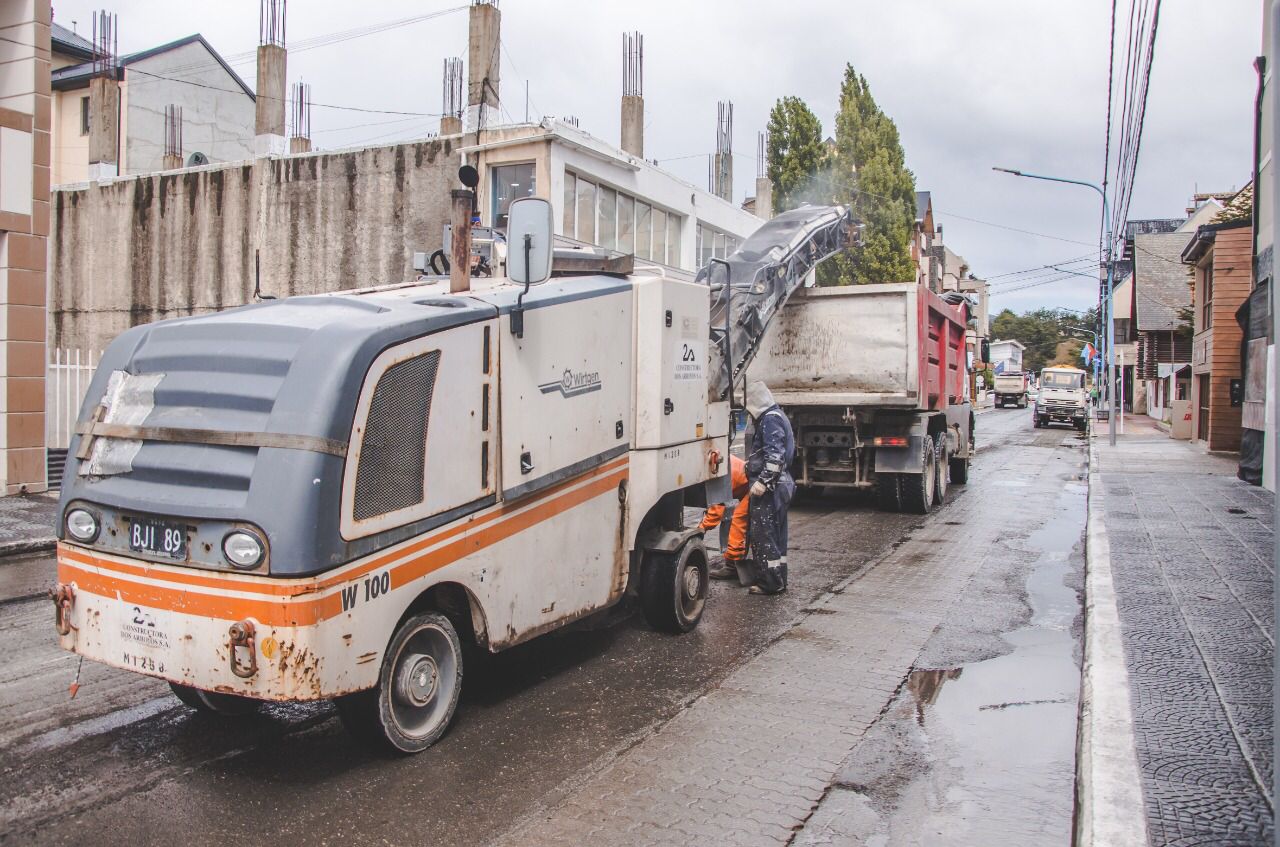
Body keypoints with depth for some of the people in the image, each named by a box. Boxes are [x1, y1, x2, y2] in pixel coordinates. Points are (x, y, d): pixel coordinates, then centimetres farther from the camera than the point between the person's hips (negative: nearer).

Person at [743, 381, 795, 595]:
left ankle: (771, 583, -2)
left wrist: (763, 481, -26)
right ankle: (777, 580, 21)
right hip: (780, 486, 11)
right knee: (775, 535, 14)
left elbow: (775, 455, -24)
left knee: (763, 535, -6)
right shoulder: (776, 417, 19)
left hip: (768, 488, -11)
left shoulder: (770, 419, -14)